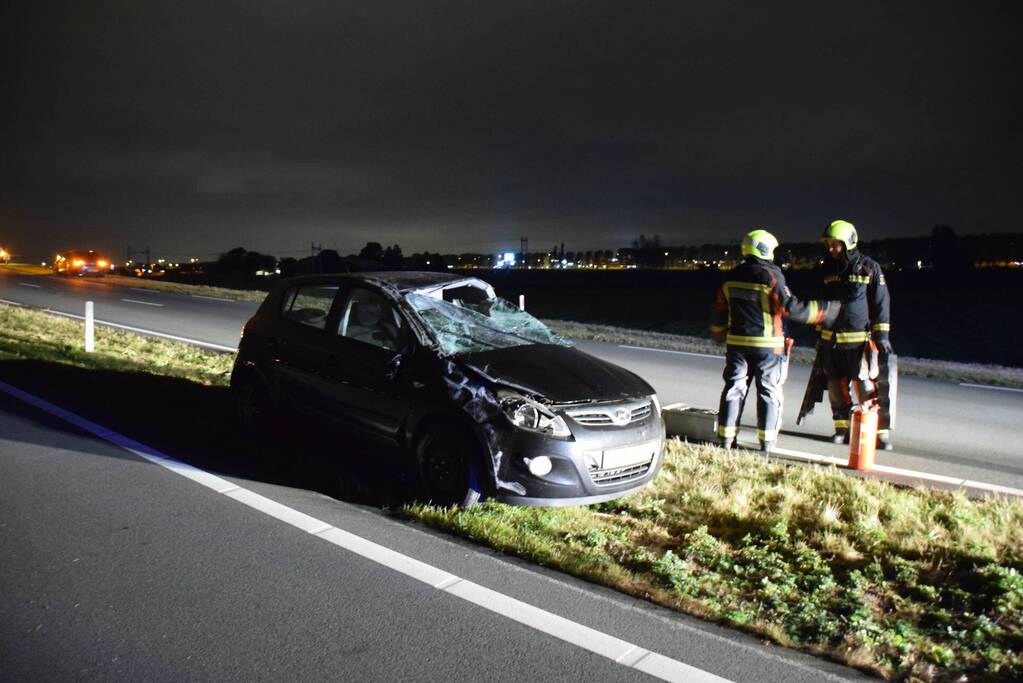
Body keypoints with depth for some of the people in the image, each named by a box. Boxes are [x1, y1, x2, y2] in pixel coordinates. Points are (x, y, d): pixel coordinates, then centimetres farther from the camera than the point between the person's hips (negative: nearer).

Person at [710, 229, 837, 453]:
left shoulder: (731, 277, 6)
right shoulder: (771, 276, -12)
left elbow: (720, 309, 11)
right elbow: (791, 307, -16)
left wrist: (719, 333, 27)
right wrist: (826, 311, -9)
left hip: (736, 342, 5)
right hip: (766, 345, -4)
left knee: (734, 388, 9)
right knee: (769, 392, 5)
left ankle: (725, 438, 9)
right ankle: (766, 443, 7)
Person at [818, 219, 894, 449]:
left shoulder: (869, 267, -3)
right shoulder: (829, 269, 12)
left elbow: (881, 302, -1)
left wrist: (881, 335, -6)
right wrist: (821, 335, 20)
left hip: (858, 340, -5)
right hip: (831, 339, 5)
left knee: (865, 386, -8)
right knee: (836, 385, 7)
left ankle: (881, 430, 1)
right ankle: (843, 428, 18)